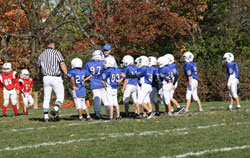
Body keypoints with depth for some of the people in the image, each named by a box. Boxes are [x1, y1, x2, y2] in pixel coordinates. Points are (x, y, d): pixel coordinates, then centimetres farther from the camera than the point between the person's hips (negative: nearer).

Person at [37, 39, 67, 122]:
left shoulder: (41, 55, 11)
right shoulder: (56, 53, -4)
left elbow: (39, 69, 17)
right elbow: (62, 64, -17)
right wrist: (67, 75, -16)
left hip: (46, 78, 4)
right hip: (56, 78, -4)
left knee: (46, 98, 10)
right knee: (60, 96, 5)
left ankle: (46, 116, 7)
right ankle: (55, 110, -19)